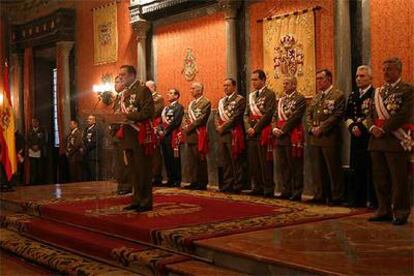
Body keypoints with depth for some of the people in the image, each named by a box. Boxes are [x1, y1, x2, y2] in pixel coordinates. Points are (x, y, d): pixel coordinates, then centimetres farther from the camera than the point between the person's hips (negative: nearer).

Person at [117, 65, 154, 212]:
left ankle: (146, 202, 2)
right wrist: (118, 117, 5)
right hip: (128, 134, 9)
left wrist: (128, 116, -21)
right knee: (132, 169, 12)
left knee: (143, 169, -4)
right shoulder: (124, 93, 18)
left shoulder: (142, 89, -8)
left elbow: (148, 112, -17)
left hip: (140, 135, -9)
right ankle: (137, 200, 21)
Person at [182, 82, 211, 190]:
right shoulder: (191, 103, 21)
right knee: (192, 160, 8)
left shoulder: (205, 102, -5)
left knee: (200, 159, -5)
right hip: (190, 135, 8)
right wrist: (186, 127, 2)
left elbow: (202, 118, -14)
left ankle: (202, 183, 1)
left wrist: (190, 127, -12)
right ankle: (194, 181, 14)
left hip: (199, 134, -8)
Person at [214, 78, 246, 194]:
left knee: (235, 161, -4)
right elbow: (217, 116, 15)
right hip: (222, 134, 7)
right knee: (225, 161, 10)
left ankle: (237, 186, 1)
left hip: (233, 133, -7)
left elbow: (236, 117, -14)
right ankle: (227, 185, 17)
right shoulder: (221, 101, 19)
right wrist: (218, 126, -4)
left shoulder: (240, 99, -4)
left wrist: (223, 127, -13)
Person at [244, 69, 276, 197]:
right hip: (251, 133, 7)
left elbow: (267, 114, -14)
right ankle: (258, 187, 18)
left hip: (263, 132, -7)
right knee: (253, 162, 9)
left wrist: (255, 129, -14)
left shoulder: (269, 94, -5)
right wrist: (248, 128, 0)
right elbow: (246, 114, 16)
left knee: (265, 162, -5)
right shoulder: (251, 95, 17)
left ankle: (269, 189, 2)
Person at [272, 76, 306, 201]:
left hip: (293, 136, -7)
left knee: (295, 166, -3)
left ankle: (296, 193, 3)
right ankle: (286, 191, 18)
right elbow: (275, 117, 16)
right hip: (280, 137, 8)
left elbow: (294, 117, -14)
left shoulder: (300, 99, -5)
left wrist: (282, 130, -14)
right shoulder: (281, 100, 19)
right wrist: (275, 128, -3)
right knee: (281, 166, 10)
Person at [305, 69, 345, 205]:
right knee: (317, 168, 11)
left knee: (333, 168, -2)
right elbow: (308, 114, 16)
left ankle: (336, 197, 6)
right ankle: (320, 195, 20)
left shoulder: (338, 95, -5)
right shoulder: (316, 96, 17)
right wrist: (311, 128, -1)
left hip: (329, 137, -7)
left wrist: (321, 128, -16)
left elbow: (337, 116, -15)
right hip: (315, 138, 7)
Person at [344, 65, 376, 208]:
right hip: (356, 137, 6)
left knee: (370, 169, -3)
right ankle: (357, 199, 15)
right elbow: (347, 115, 14)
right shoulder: (352, 96, 17)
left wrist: (361, 126, -16)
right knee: (357, 169, 8)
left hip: (369, 136, -6)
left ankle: (372, 200, 4)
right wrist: (352, 126, -4)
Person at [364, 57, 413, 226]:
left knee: (399, 179, 0)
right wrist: (372, 128, -6)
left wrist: (384, 129, -15)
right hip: (377, 140, 6)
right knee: (380, 178, 10)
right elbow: (370, 115, 14)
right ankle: (384, 210, 20)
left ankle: (400, 212, 9)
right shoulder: (378, 91, 17)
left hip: (396, 141, -6)